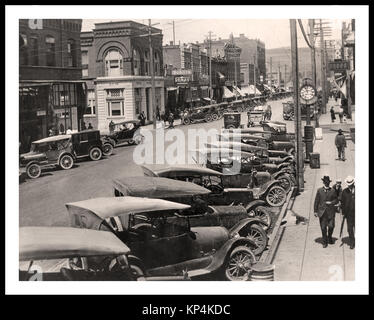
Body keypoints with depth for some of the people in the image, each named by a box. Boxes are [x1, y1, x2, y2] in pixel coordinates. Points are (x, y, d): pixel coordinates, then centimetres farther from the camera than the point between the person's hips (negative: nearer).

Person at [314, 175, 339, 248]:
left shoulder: (333, 191, 6)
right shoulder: (319, 190, 4)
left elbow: (336, 200, 12)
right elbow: (316, 201, 5)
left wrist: (331, 202, -8)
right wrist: (315, 211, 1)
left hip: (331, 212, 0)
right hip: (322, 212, 0)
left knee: (331, 226, -3)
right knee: (323, 227, 1)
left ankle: (329, 237, 27)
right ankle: (324, 242, 14)